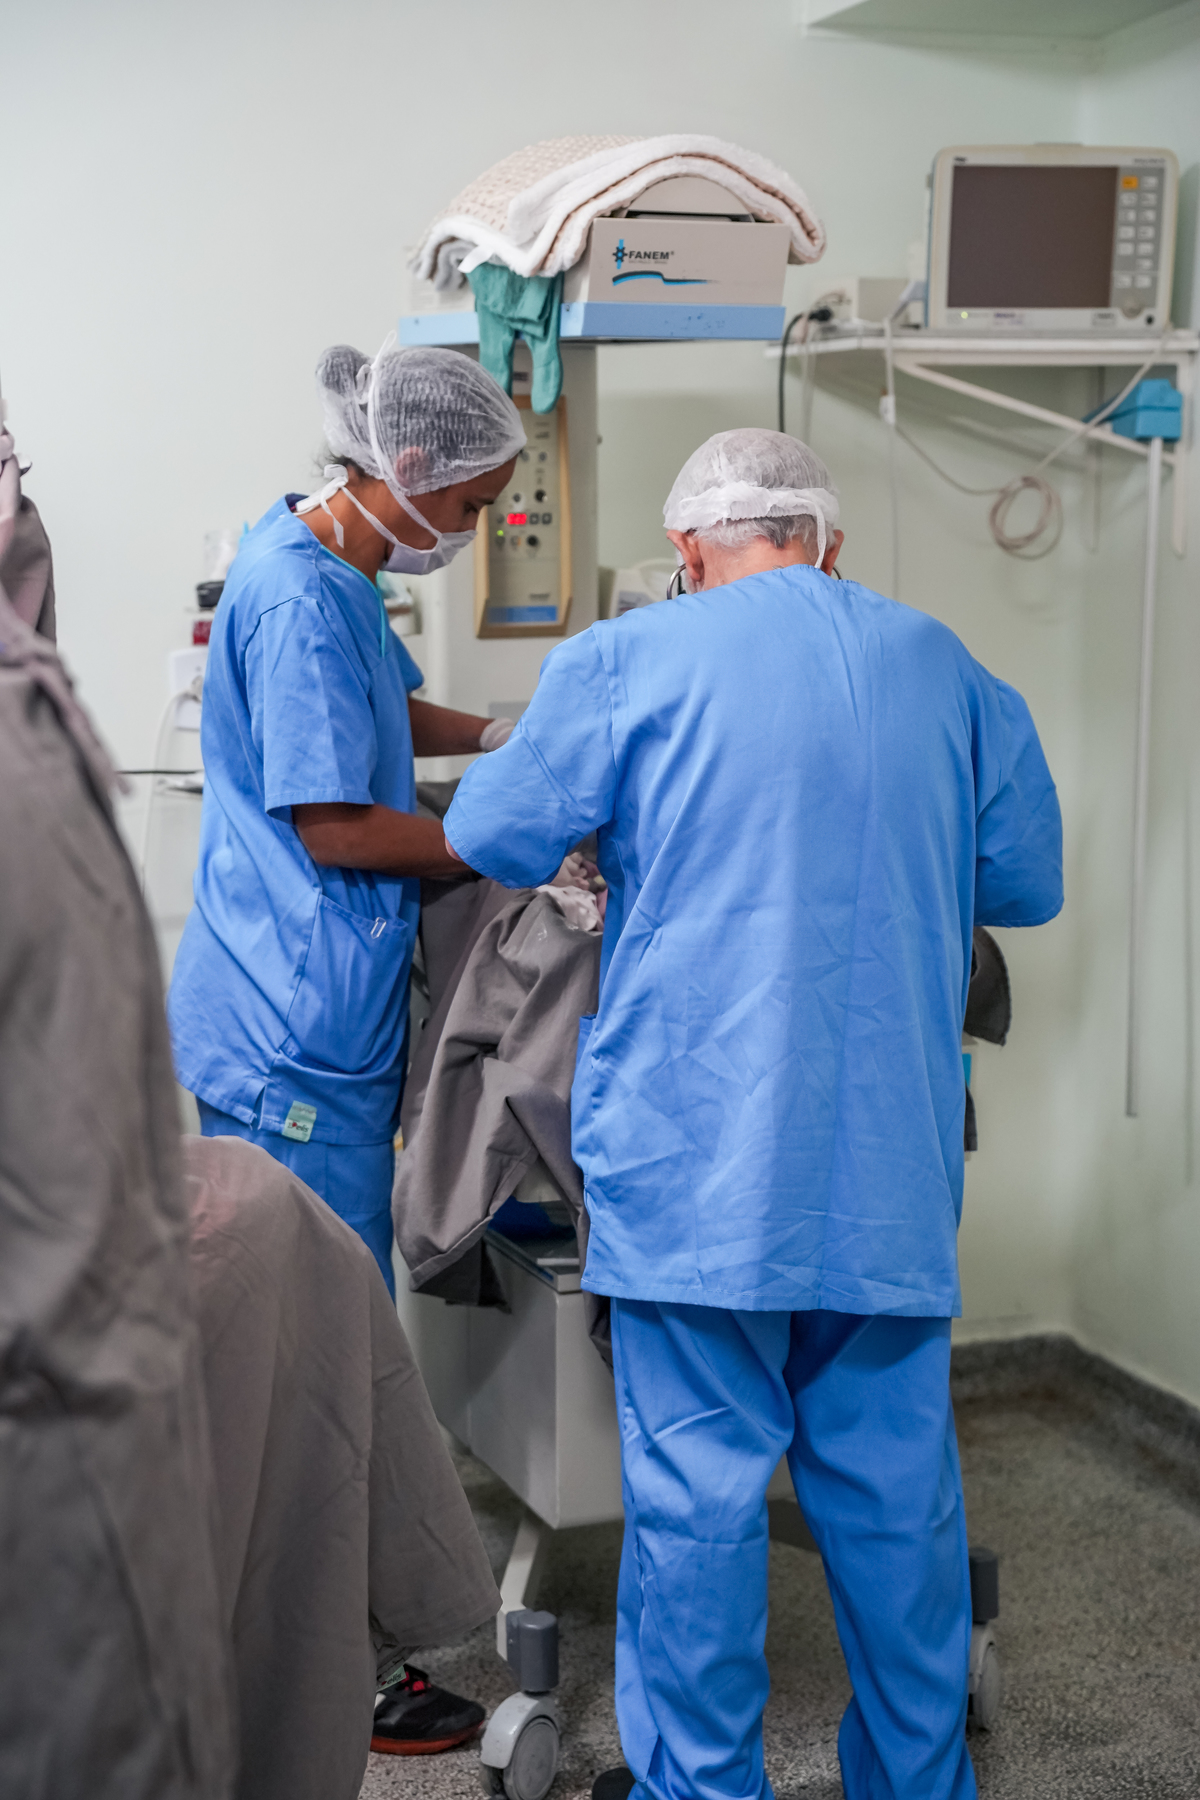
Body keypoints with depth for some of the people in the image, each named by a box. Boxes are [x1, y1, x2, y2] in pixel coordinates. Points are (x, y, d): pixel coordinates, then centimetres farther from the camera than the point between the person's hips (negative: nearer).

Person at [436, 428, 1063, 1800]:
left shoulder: (631, 661, -2)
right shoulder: (946, 669, 10)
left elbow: (490, 836, 4)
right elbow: (1028, 886, 18)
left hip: (701, 1158, -4)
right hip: (894, 1162, 4)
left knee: (697, 1481, 5)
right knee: (895, 1480, 13)